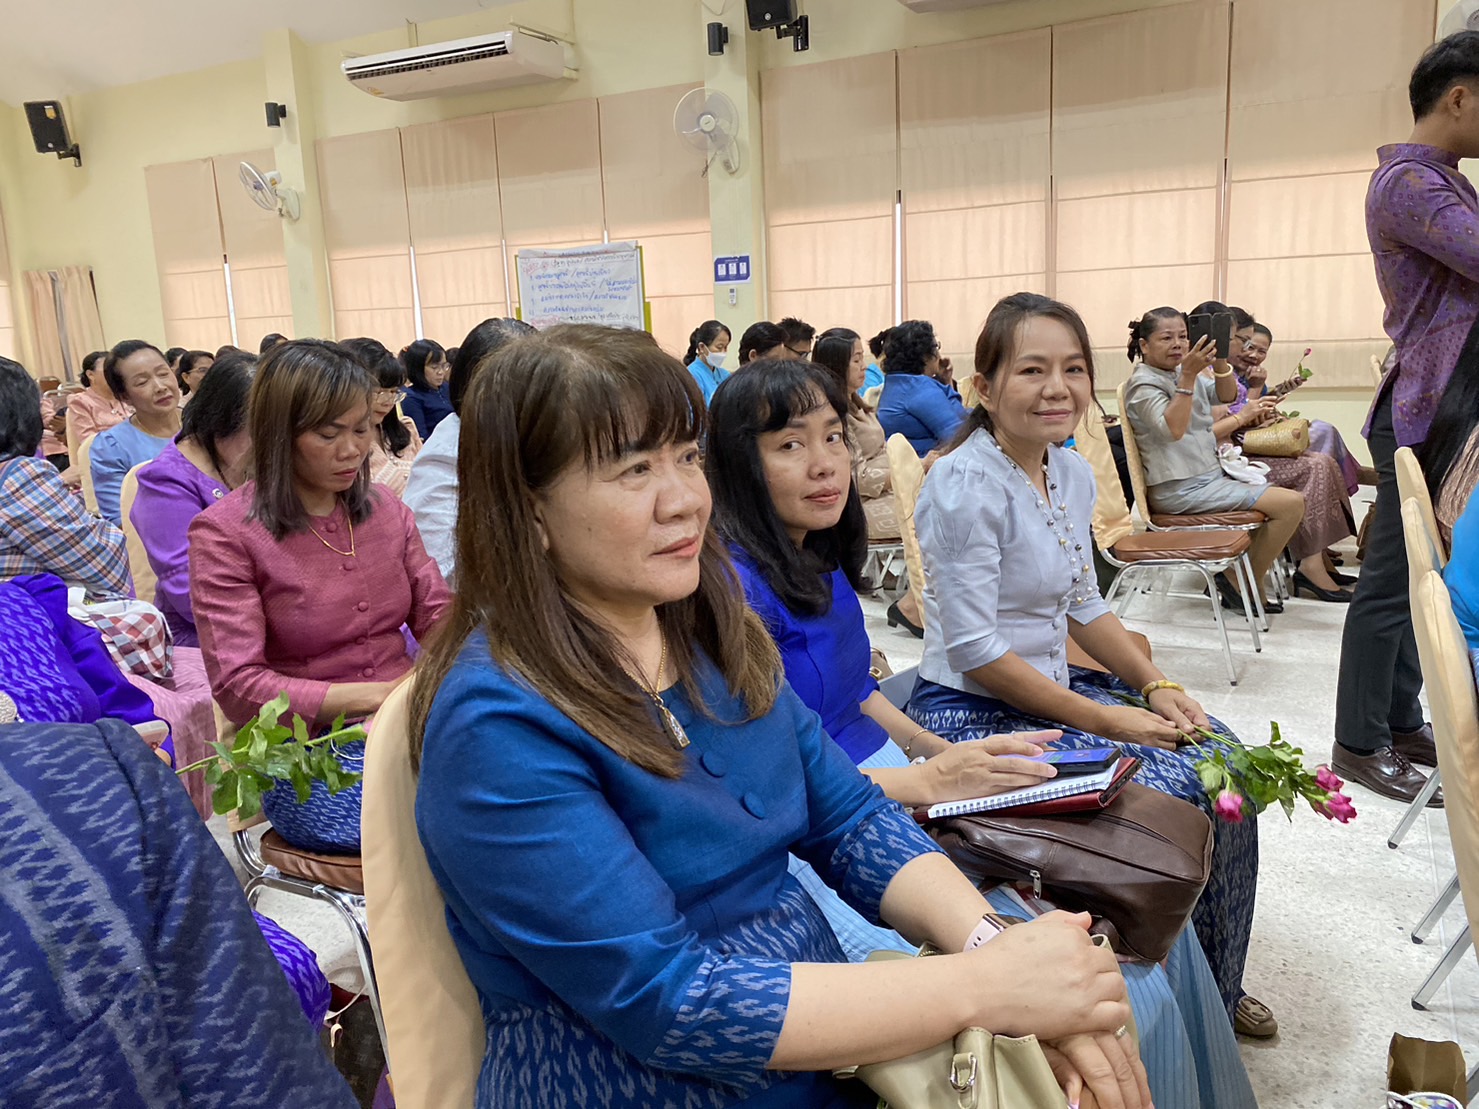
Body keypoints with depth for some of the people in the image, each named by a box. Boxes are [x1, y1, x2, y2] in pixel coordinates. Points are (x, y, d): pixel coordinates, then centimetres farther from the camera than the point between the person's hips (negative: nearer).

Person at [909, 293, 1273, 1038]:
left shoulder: (1072, 474, 4)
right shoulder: (965, 486, -22)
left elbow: (1084, 605, 14)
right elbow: (974, 650, -24)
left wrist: (1155, 686, 0)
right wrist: (1102, 719, -19)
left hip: (1053, 688, 9)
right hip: (974, 712, -8)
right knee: (1165, 795, -16)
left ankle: (1215, 986, 24)